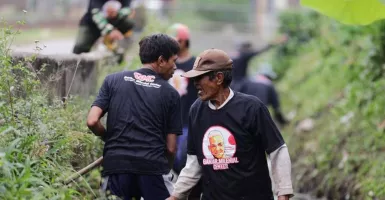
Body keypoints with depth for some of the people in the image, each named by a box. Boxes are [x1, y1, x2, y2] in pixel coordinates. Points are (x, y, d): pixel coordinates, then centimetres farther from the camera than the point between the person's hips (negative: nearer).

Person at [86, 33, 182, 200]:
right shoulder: (170, 93, 6)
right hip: (153, 167, -2)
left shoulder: (113, 80, 9)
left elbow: (92, 121, 0)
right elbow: (171, 147, 6)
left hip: (116, 165, 2)